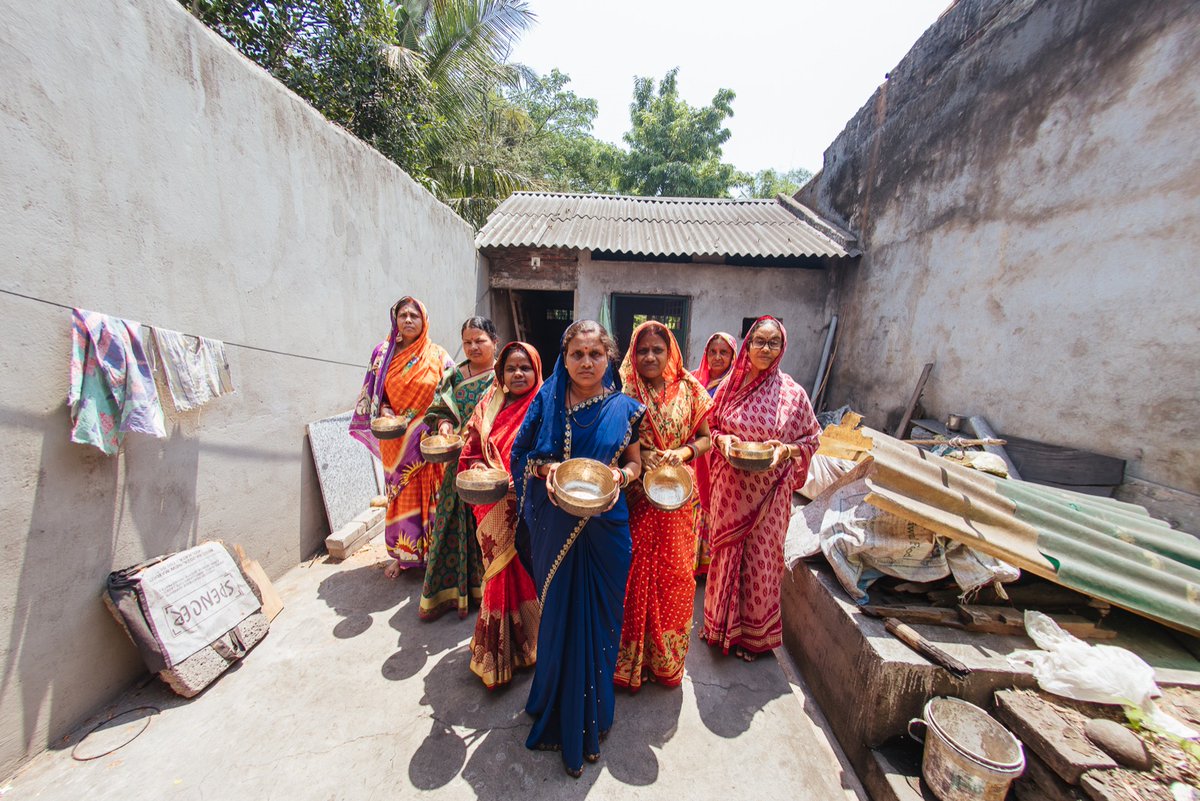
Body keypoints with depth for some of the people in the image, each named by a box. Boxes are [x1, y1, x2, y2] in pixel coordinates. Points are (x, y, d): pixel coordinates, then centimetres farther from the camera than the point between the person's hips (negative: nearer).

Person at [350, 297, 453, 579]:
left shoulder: (437, 356, -2)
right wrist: (384, 411, -10)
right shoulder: (383, 352, 4)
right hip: (396, 438, 2)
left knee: (429, 495, 5)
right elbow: (373, 393, 10)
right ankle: (401, 555, 29)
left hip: (428, 438, -2)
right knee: (400, 497, 11)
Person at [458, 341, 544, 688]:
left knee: (525, 572, 8)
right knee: (499, 572, 15)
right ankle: (498, 648, 38)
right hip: (493, 509, 4)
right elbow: (472, 450, 11)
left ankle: (525, 643, 34)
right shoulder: (489, 405, 6)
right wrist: (477, 470, -8)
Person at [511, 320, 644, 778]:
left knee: (596, 619, 14)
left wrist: (620, 475, -17)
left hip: (605, 526, 0)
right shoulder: (548, 400, -1)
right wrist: (547, 469, -17)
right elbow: (524, 456, 3)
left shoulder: (624, 408, -3)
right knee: (558, 613, 16)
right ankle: (558, 710, 45)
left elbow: (635, 464, 4)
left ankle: (590, 716, 42)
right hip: (555, 525, 1)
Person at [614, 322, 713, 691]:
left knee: (673, 575, 13)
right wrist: (638, 455, -17)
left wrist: (683, 452, -13)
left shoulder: (689, 389, 2)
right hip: (634, 497, -1)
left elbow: (704, 438, 7)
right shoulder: (624, 390, -3)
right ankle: (630, 659, 32)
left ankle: (666, 658, 38)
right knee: (633, 575, 8)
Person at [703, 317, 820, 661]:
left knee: (760, 558, 11)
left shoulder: (793, 393, -6)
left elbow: (811, 439, 3)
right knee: (726, 552, 14)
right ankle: (721, 623, 38)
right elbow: (711, 426, 8)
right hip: (729, 487, 2)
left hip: (768, 492, -1)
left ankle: (754, 634, 35)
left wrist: (786, 449, -17)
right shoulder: (730, 384, -1)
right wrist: (722, 439, -13)